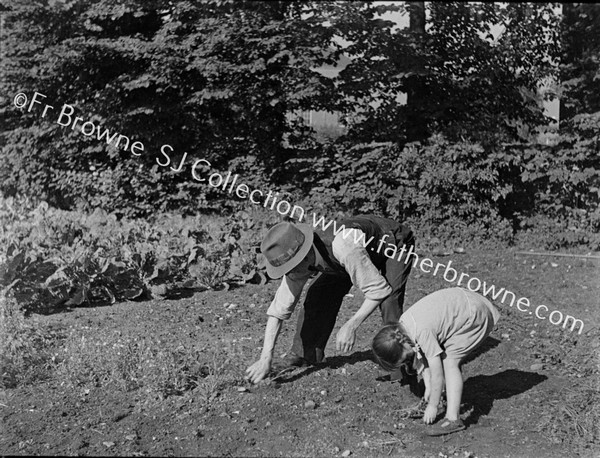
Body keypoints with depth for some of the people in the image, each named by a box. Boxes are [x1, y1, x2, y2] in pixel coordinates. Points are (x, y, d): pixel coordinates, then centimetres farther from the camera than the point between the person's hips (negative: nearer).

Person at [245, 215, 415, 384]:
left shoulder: (344, 248, -46)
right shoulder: (297, 262, -24)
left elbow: (379, 290, -39)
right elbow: (278, 310, -20)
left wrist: (350, 326, -41)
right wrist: (266, 358, -26)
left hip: (396, 242, -6)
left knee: (388, 299, -28)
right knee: (318, 296, -8)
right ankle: (303, 355, 8)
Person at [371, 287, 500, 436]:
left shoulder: (422, 332, -29)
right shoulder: (402, 325, -4)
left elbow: (437, 373, -21)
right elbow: (421, 357, 8)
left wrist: (432, 406, -12)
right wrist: (428, 386, 5)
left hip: (476, 315, -10)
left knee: (450, 361, -15)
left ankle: (452, 419, -16)